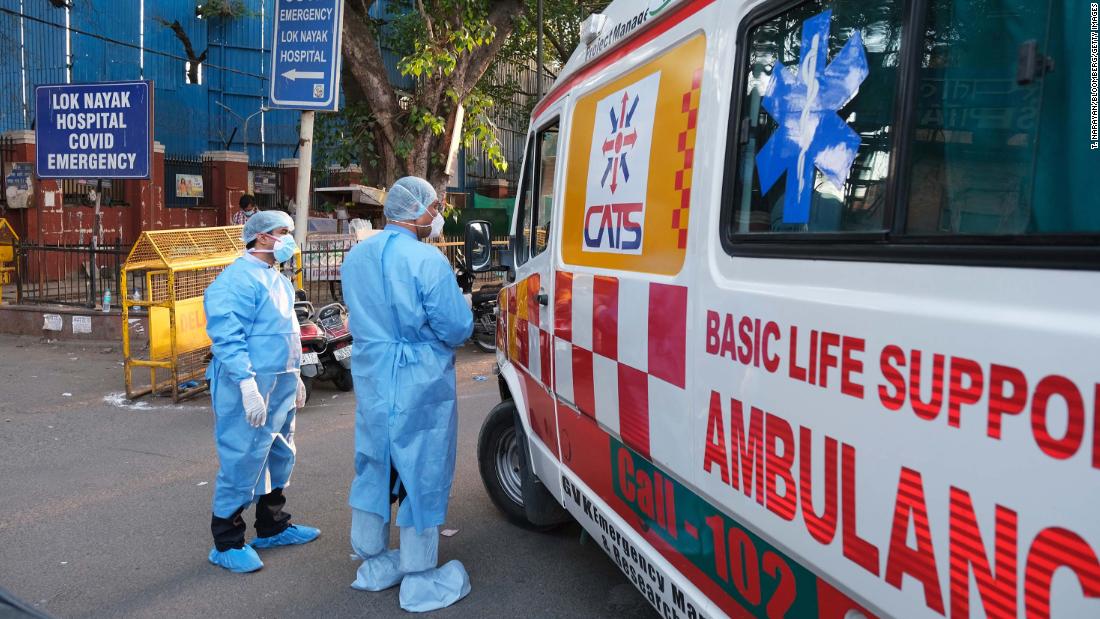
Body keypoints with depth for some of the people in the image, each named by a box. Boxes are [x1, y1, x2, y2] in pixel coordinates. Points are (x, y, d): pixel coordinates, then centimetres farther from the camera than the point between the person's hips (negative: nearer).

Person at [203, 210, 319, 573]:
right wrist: (248, 383, -29)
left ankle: (272, 528, 33)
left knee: (279, 458, 18)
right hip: (251, 387, -10)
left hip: (281, 385, 10)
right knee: (242, 463, -4)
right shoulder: (238, 279, -15)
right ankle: (226, 544, 9)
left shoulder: (278, 280, 16)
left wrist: (294, 376, 25)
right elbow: (227, 336, -23)